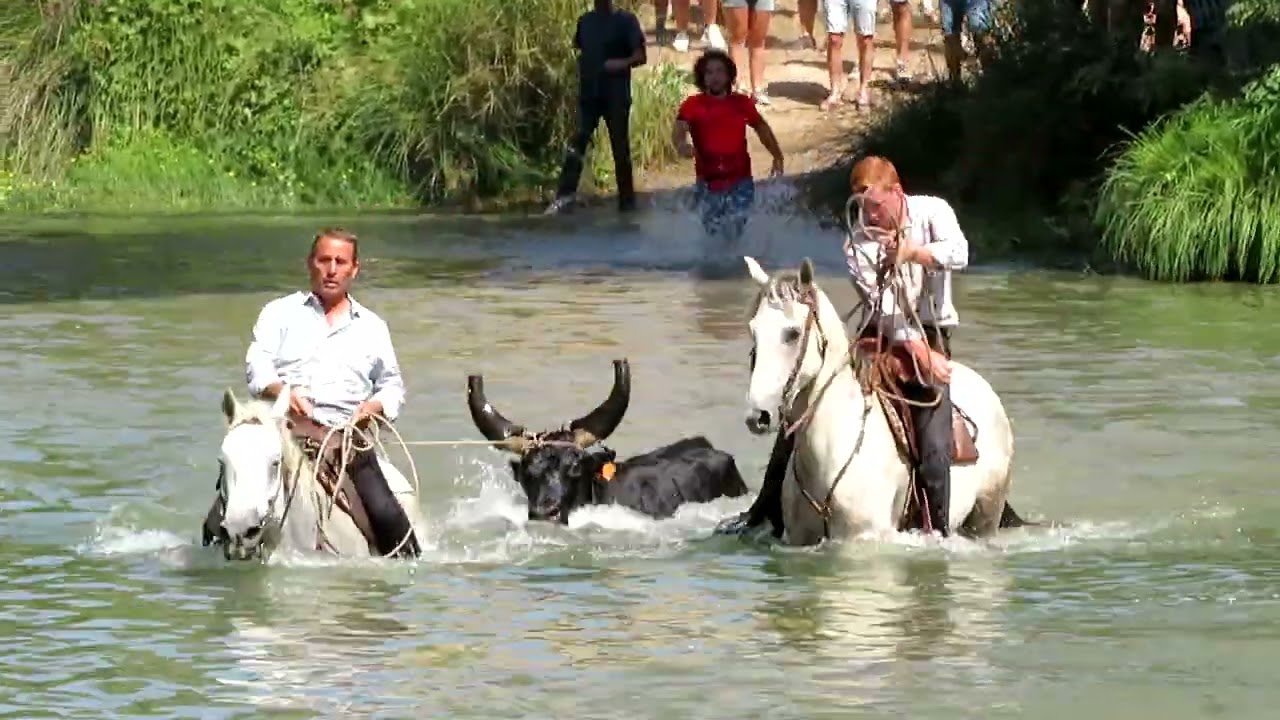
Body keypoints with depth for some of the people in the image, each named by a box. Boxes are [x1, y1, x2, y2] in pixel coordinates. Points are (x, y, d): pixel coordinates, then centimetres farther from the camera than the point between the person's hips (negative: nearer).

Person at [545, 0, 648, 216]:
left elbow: (640, 56, -7)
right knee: (577, 143, -7)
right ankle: (565, 195, -14)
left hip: (616, 95, -4)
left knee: (620, 149, 2)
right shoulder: (585, 20, 10)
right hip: (589, 93, 4)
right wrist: (582, 67, 3)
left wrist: (623, 63, -26)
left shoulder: (625, 21, -4)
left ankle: (627, 200, 9)